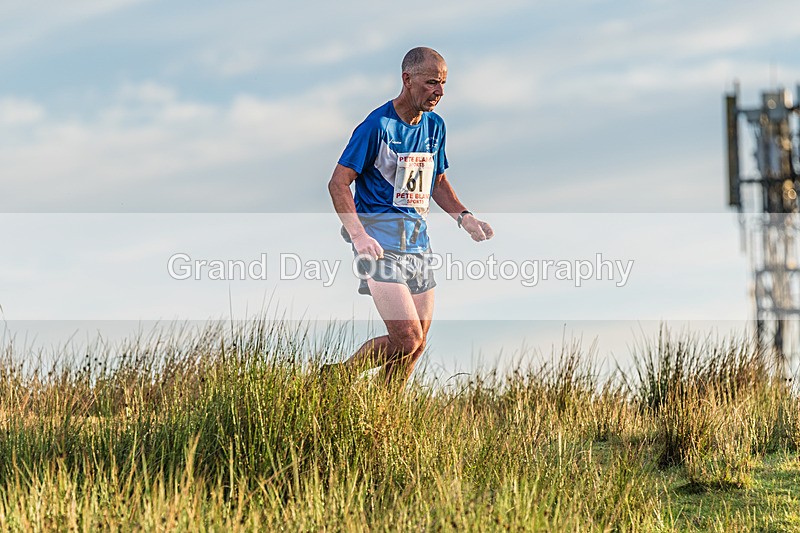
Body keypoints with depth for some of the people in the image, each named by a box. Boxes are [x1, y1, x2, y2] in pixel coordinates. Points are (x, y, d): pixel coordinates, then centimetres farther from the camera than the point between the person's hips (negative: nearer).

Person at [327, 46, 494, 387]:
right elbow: (338, 183, -11)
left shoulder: (434, 126, 11)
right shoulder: (377, 126, -11)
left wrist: (463, 217, 8)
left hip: (418, 241, 8)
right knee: (407, 339, -17)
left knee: (418, 344, 7)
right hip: (380, 242, -7)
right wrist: (359, 235, -23)